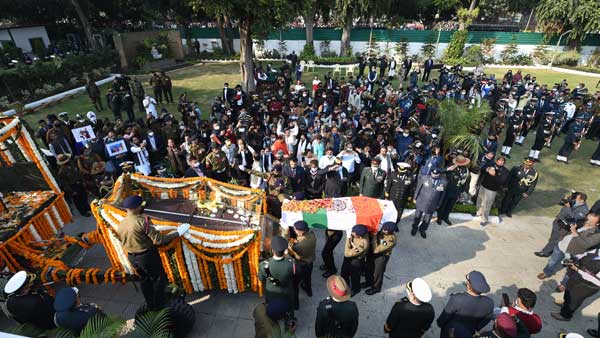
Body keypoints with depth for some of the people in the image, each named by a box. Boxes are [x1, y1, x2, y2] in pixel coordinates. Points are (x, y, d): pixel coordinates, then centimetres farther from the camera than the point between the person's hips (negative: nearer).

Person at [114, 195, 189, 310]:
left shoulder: (120, 225, -2)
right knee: (159, 279, 13)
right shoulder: (142, 220, -23)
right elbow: (158, 240, -24)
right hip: (147, 255, -7)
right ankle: (158, 305, 26)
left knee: (145, 280, 24)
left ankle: (150, 304, 38)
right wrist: (177, 233, -19)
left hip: (132, 257, 7)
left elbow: (122, 240, 11)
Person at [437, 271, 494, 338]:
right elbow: (487, 319, -5)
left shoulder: (456, 299, -37)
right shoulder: (489, 303, -25)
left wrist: (440, 323, 2)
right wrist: (476, 329, 14)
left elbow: (445, 315, -20)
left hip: (451, 331, -3)